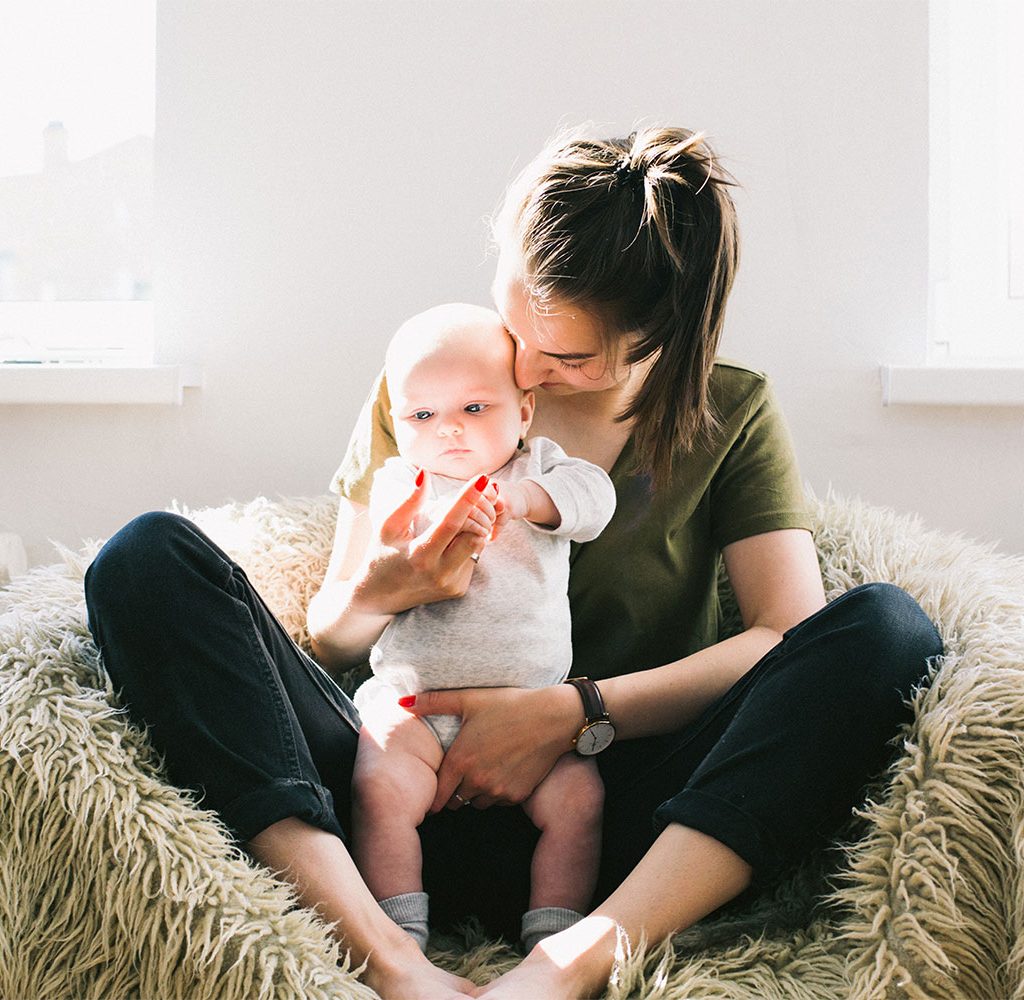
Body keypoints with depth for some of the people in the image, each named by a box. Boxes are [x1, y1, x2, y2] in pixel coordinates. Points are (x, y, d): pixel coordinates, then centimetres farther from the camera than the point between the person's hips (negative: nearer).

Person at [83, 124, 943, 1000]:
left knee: (890, 626, -24)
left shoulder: (731, 412, 8)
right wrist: (382, 592, -14)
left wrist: (573, 712, -16)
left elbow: (793, 631, -6)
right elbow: (331, 638, 11)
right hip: (427, 808, 1)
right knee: (149, 557, -16)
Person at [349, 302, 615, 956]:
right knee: (382, 789, -24)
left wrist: (522, 498, -29)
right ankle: (399, 941, -16)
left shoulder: (538, 468, 11)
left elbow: (592, 496, -10)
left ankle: (554, 937, -8)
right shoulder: (399, 484, 8)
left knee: (579, 797, -18)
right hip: (412, 701, -1)